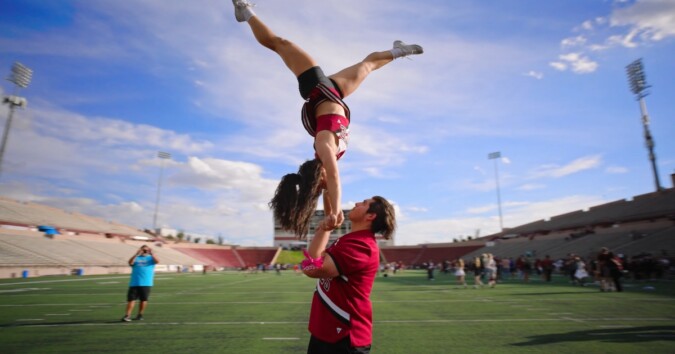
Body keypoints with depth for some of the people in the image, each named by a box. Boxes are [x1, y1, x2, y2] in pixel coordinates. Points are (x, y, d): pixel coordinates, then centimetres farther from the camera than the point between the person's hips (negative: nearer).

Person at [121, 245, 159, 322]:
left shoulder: (151, 258, 9)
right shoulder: (136, 258, 9)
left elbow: (157, 262, -12)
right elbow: (130, 262, -12)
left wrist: (151, 254, -22)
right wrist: (137, 254, -22)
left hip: (146, 284, 0)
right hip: (134, 283, 0)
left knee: (144, 300, 5)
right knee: (131, 299, -4)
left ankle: (140, 315, 18)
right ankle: (127, 316, -1)